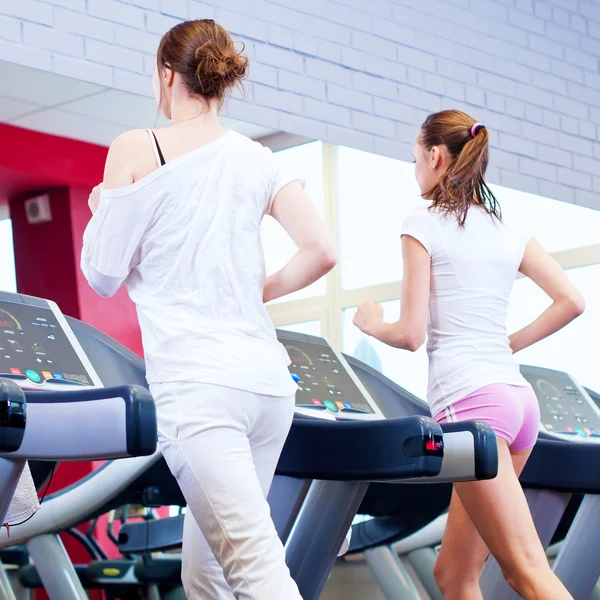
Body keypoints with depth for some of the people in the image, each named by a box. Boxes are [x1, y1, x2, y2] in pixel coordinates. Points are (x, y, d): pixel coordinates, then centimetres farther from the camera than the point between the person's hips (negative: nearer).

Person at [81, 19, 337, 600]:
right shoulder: (261, 162, 12)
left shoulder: (135, 150, 0)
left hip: (197, 383, -6)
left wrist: (102, 209, 23)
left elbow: (103, 274, 4)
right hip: (267, 379, 6)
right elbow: (321, 252, 2)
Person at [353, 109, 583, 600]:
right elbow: (571, 302, 8)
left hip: (469, 400, -7)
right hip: (518, 396, 8)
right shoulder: (509, 233, 16)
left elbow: (411, 334, -6)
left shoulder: (424, 224, -2)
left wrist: (371, 324, 15)